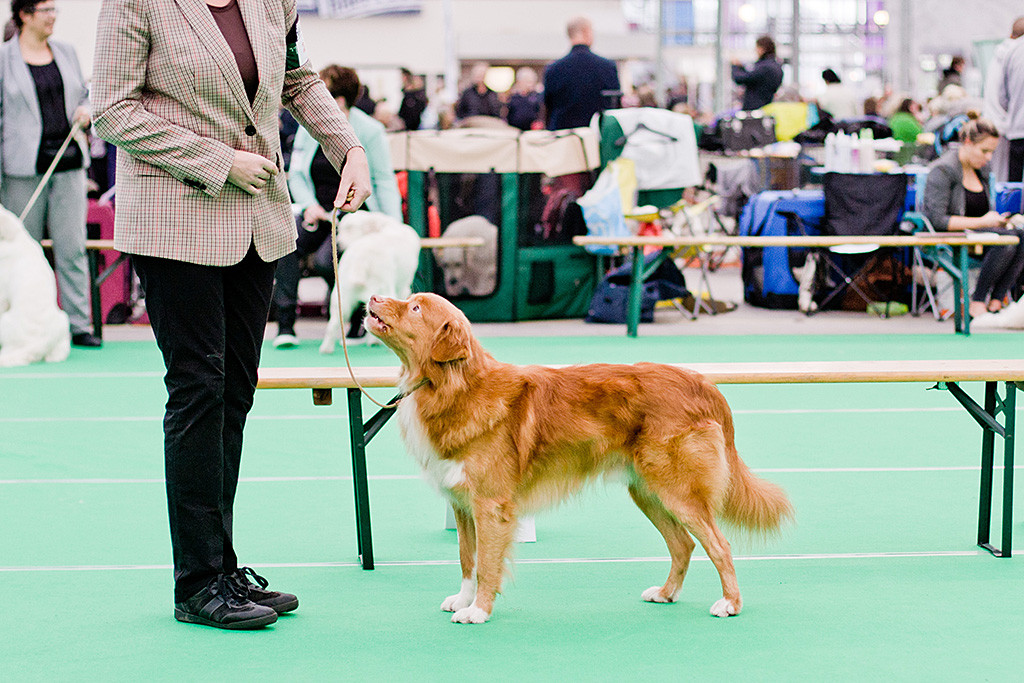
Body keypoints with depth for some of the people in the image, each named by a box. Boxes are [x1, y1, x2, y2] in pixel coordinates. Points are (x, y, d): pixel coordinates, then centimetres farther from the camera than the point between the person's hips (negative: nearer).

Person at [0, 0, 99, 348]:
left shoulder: (66, 52, 12)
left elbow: (84, 93, 25)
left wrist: (85, 109, 0)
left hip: (68, 162, 3)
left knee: (72, 246, -1)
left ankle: (79, 324, 2)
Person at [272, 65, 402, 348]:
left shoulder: (370, 131, -6)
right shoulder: (308, 126, 6)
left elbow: (384, 181, -5)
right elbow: (296, 174, 12)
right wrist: (310, 205, -7)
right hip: (318, 211, 4)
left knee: (327, 258, -31)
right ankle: (285, 325, -25)